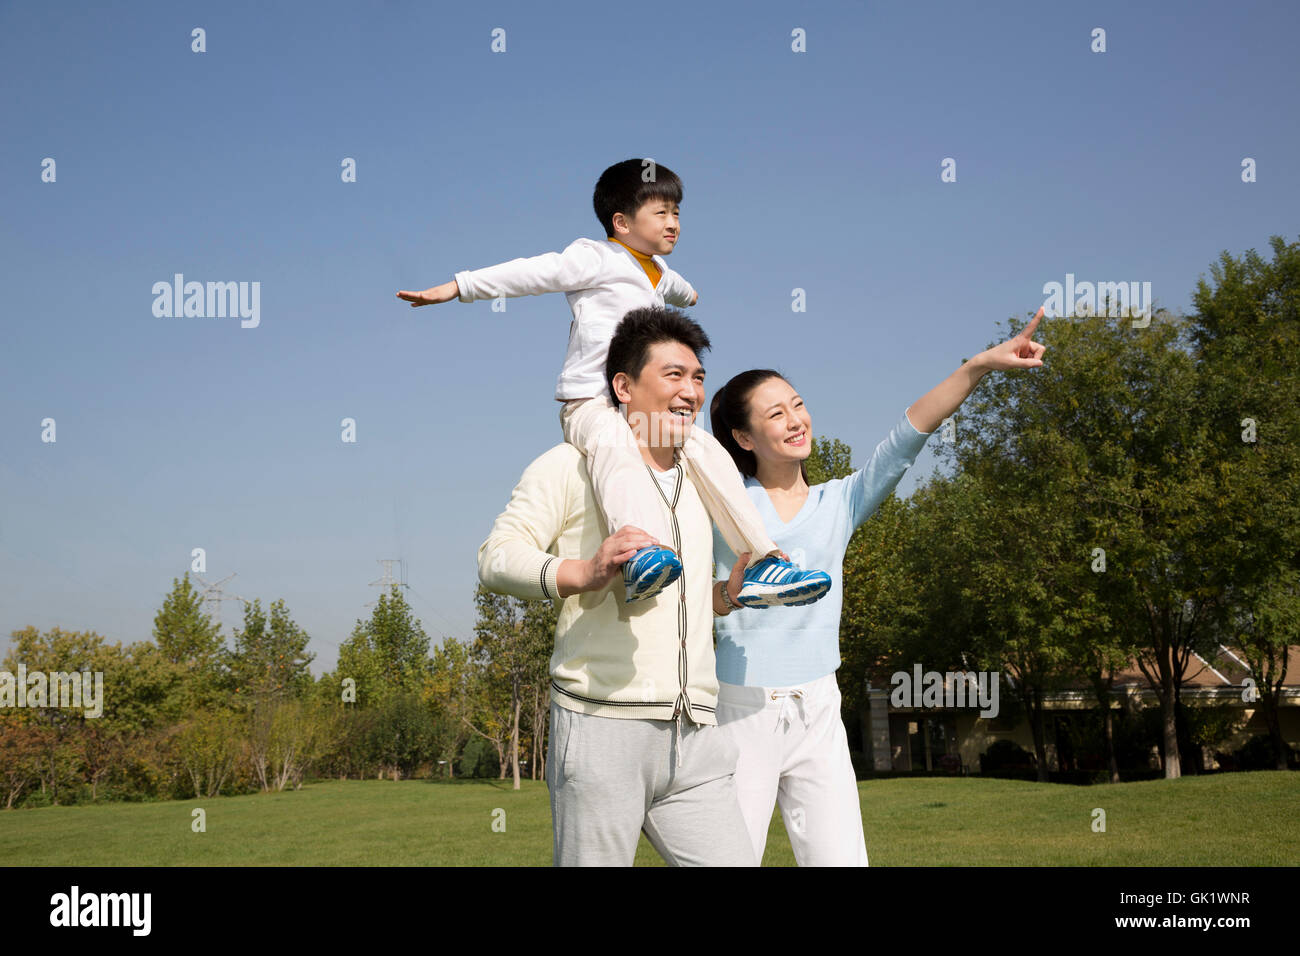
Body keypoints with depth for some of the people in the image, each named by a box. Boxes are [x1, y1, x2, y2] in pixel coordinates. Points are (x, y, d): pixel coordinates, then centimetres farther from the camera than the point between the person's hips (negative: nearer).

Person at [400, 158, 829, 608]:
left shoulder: (655, 270, 23)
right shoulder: (596, 258, -3)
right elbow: (534, 272, -11)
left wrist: (687, 294, 73)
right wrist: (460, 286, -18)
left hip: (640, 409, 8)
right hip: (589, 404, -8)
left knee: (704, 448, -10)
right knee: (613, 443, -39)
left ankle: (760, 565, -10)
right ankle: (642, 554, -64)